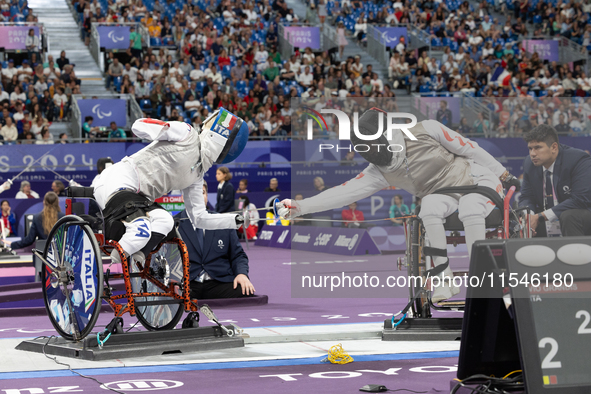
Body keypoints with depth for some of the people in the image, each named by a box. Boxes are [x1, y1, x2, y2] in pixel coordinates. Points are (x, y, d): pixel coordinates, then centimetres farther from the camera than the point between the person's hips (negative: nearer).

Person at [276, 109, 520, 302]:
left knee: (470, 210, -36)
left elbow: (468, 148, -11)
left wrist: (503, 174, -5)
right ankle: (445, 279, -19)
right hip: (445, 192, 4)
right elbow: (346, 191, -13)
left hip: (477, 177, -4)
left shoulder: (426, 131, -19)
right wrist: (300, 207, -22)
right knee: (430, 208, -28)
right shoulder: (381, 172, -7)